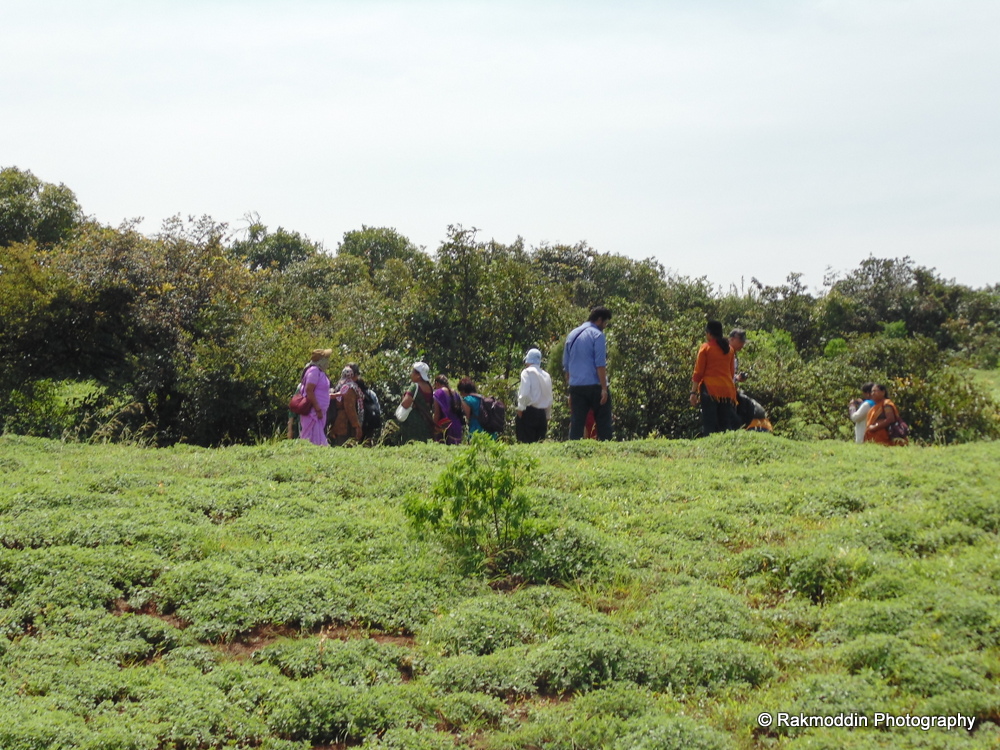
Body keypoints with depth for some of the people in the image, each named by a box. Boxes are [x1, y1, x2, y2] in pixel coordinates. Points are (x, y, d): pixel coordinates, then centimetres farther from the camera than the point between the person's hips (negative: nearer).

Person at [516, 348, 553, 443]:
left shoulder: (527, 372, -4)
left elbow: (524, 393, -16)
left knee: (526, 442, -9)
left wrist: (520, 408, -5)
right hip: (542, 414, 6)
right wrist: (547, 417, 22)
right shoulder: (547, 375, 13)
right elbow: (550, 399, 15)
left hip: (529, 412, -6)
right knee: (539, 443, 8)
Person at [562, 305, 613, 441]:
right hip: (594, 385, -5)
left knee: (576, 423, 4)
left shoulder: (572, 335, 14)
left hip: (575, 387, 6)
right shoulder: (597, 335, -6)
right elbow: (600, 364, -14)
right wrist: (604, 388, -14)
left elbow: (566, 365, 17)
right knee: (603, 423, 2)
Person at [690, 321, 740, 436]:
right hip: (727, 390, 5)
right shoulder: (729, 349, 12)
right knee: (725, 424, 7)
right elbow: (732, 372, 16)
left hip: (710, 389, -5)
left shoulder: (706, 347, -2)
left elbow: (698, 372, -4)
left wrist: (693, 392, -3)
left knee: (709, 425, -6)